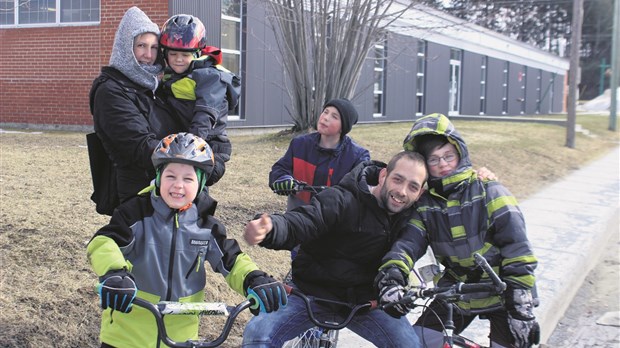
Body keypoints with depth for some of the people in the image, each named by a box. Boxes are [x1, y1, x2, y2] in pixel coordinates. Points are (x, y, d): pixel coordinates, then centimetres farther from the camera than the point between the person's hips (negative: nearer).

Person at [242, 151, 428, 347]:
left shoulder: (409, 218, 1)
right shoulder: (342, 200, -19)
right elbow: (299, 223, -31)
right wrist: (267, 229, -52)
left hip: (364, 302, 4)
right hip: (313, 291, -3)